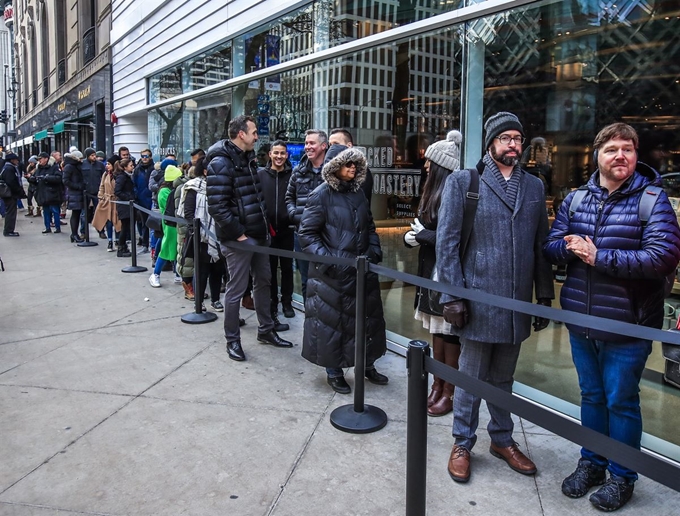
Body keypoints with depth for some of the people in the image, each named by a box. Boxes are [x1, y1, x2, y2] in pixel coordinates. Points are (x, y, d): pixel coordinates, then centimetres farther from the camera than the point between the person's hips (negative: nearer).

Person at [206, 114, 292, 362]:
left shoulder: (248, 159, 13)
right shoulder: (221, 163, -16)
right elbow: (217, 207, -22)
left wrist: (264, 224, 12)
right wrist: (239, 235, -19)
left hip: (258, 234, 9)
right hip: (238, 238, -9)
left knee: (263, 281, 16)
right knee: (236, 288, 1)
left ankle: (266, 330, 31)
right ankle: (232, 339, 16)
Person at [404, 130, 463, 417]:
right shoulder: (434, 190, 13)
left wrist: (423, 235, -11)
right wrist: (412, 235, -5)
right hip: (431, 271, 8)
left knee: (449, 335, 2)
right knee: (437, 332, 14)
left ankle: (449, 393, 15)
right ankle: (437, 385, 26)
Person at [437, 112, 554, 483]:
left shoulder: (534, 186, 9)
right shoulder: (463, 182, -4)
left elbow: (541, 245, 10)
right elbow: (446, 242, -8)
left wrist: (545, 296, 7)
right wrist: (453, 296, -12)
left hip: (517, 303, 4)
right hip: (478, 300, -4)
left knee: (503, 378, 18)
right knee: (471, 377, 9)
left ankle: (502, 439, 35)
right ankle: (462, 443, 26)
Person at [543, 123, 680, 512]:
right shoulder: (575, 199, 6)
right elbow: (552, 246, 5)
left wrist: (598, 257, -20)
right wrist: (571, 247, -19)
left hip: (626, 326, -4)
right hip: (581, 321, 4)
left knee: (621, 402, 9)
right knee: (591, 396, 18)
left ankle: (623, 476, 28)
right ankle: (591, 462, 36)